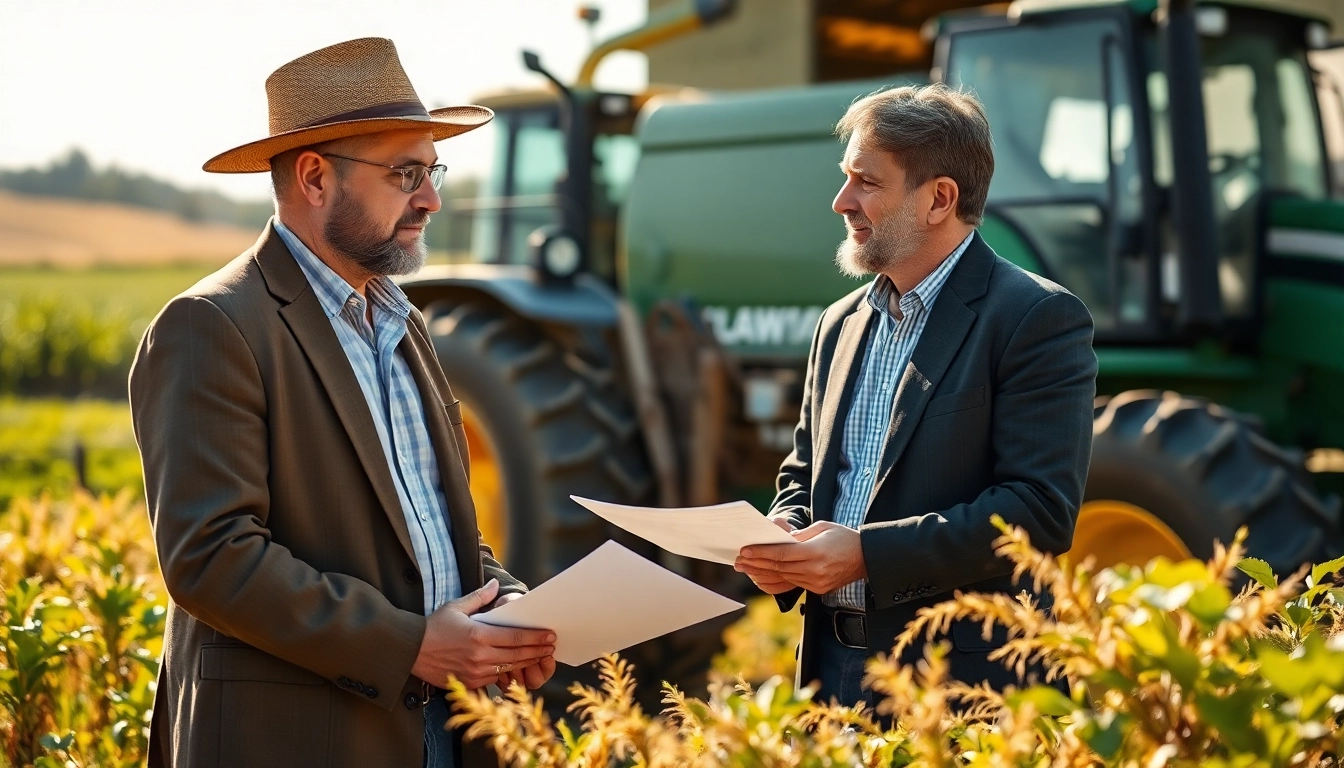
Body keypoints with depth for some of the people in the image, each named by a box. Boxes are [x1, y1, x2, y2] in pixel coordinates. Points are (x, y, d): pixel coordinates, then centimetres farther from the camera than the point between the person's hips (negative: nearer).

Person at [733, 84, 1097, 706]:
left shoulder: (1039, 319, -9)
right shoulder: (841, 325, 14)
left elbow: (1041, 509, -18)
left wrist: (867, 552, -22)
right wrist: (782, 536, -2)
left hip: (964, 676, -6)